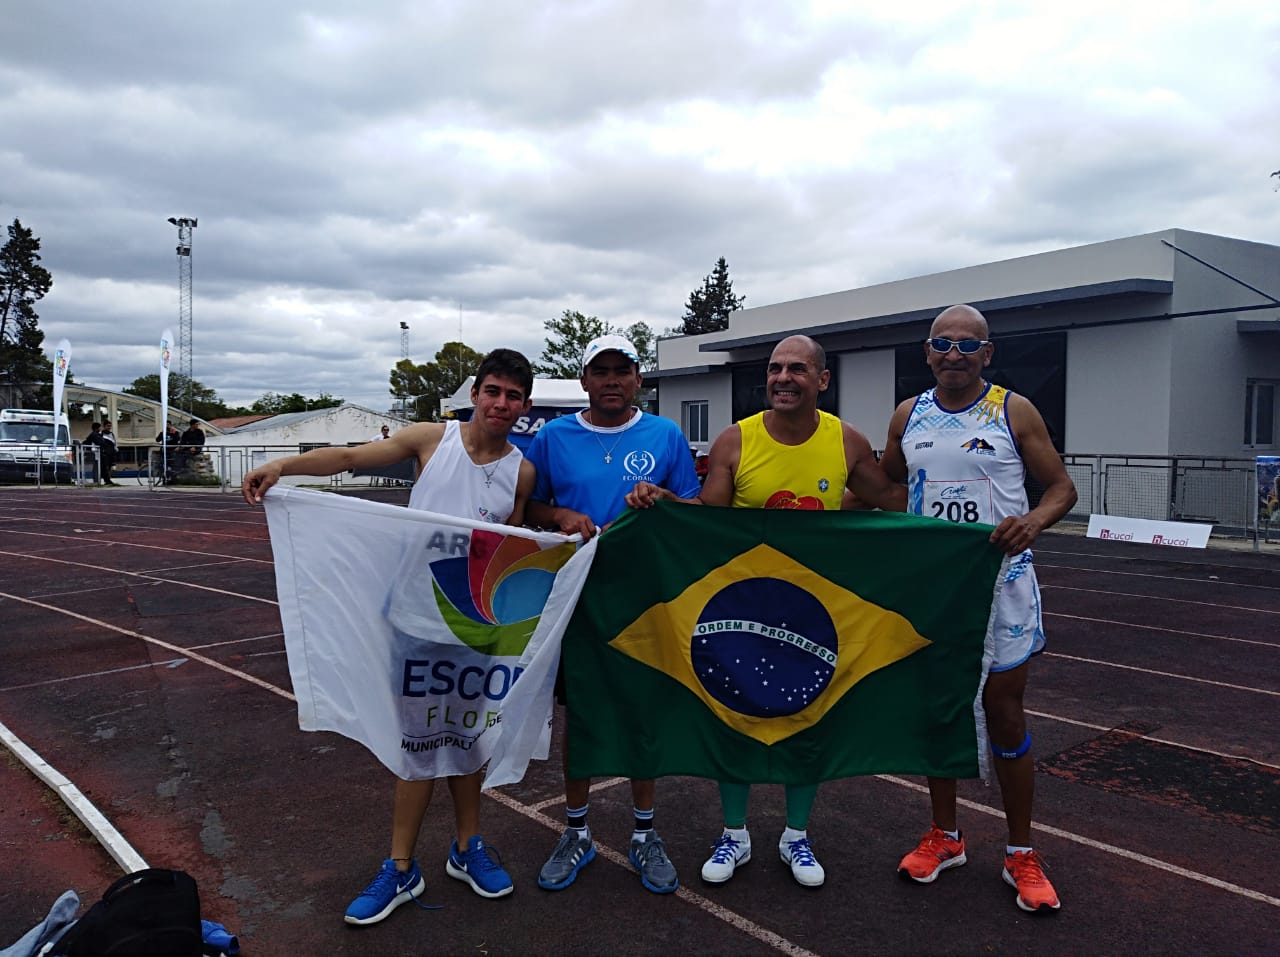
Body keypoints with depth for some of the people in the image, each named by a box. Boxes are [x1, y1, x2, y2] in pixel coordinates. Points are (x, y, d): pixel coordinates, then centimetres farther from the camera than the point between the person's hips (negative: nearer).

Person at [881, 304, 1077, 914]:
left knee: (1004, 714, 3)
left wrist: (1033, 520, -22)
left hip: (999, 580, -3)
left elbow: (1062, 487, -1)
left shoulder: (1013, 411, -3)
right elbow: (883, 484, 18)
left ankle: (1021, 854, 20)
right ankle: (944, 836, 29)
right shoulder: (908, 416, 6)